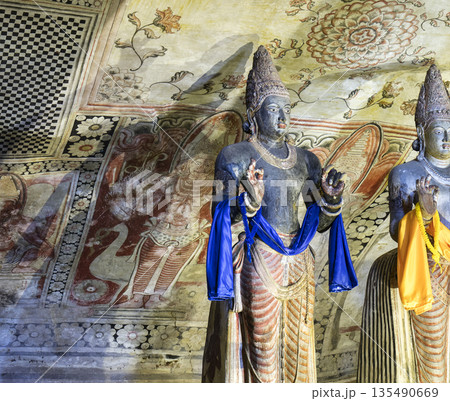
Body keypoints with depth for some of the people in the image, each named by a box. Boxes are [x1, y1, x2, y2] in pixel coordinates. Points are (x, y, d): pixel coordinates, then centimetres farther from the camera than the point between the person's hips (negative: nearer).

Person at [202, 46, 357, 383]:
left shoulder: (306, 160, 7)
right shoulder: (235, 157, -7)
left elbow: (319, 223, 10)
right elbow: (222, 220, -10)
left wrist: (333, 199, -9)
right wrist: (250, 201, -26)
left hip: (298, 265, 5)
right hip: (257, 266, -4)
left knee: (295, 350, 16)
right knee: (261, 351, 7)